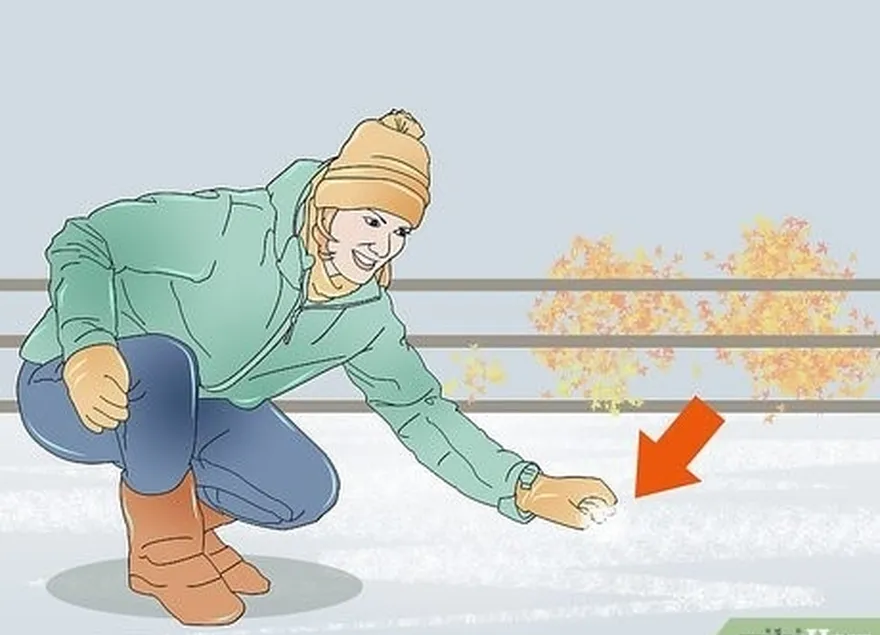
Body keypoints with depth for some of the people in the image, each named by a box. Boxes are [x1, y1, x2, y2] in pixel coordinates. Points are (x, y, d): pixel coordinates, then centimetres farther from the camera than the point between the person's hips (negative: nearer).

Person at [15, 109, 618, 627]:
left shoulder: (367, 317, -8)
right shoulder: (232, 226, -29)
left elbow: (420, 411, -2)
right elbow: (83, 240, -26)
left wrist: (527, 489, -12)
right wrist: (88, 345, -44)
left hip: (179, 412, 6)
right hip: (71, 389, -6)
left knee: (307, 492, -13)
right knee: (166, 364, -39)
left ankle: (184, 523, 17)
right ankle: (165, 550, -14)